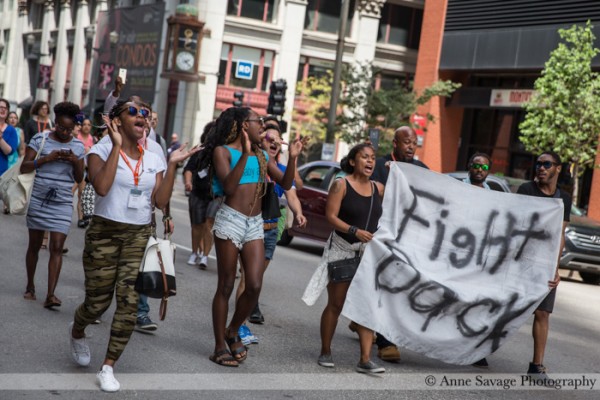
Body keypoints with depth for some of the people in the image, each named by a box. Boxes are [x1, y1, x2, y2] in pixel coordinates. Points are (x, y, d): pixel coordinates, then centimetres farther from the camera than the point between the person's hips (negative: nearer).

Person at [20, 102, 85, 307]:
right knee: (34, 245, 10)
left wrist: (75, 161, -12)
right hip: (38, 200, 0)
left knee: (57, 247, -9)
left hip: (63, 204, 0)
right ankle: (30, 286, 27)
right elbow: (23, 168, -6)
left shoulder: (78, 146, 4)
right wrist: (46, 159, -20)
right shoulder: (40, 139, -2)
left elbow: (79, 179, 7)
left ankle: (51, 294, -12)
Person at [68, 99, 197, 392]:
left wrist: (172, 165, -7)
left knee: (130, 302, -8)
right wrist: (117, 146, -21)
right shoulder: (101, 150, -5)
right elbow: (101, 187, -24)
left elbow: (160, 200, -4)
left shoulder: (153, 159, 7)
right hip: (104, 233, -3)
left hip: (139, 236, 3)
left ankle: (107, 368, 4)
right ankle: (77, 332, 40)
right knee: (98, 301, 3)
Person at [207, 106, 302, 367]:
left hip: (255, 224, 5)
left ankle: (232, 332, 21)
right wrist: (245, 154, -21)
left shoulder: (262, 155, 15)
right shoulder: (223, 151, -1)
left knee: (254, 286, -4)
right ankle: (220, 347, 10)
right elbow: (228, 186, -15)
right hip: (231, 219, -5)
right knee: (226, 286, 1)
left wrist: (292, 158, -4)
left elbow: (286, 184, 9)